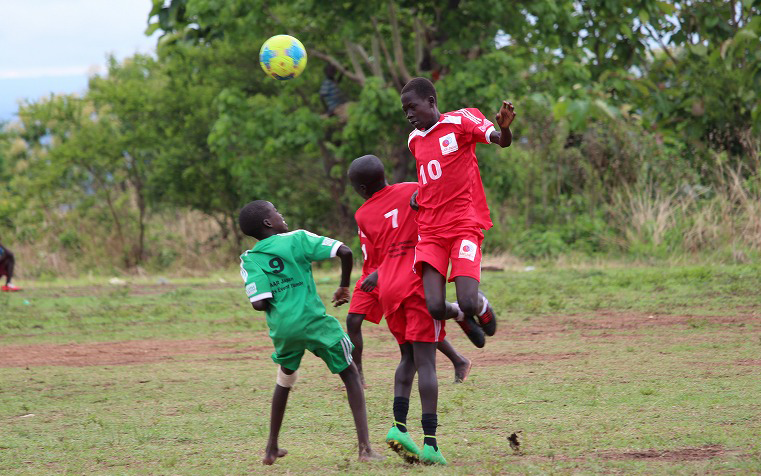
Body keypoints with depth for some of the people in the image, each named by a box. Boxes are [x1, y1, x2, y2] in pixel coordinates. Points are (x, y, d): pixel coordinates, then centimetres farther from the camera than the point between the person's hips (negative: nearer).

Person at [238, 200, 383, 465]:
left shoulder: (250, 260, 5)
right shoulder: (297, 240, 0)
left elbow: (259, 303, -7)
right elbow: (344, 251, -8)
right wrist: (344, 287, 8)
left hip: (282, 331, 3)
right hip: (315, 323, -3)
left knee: (284, 381, 29)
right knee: (350, 375, 10)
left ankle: (272, 449, 30)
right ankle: (365, 447, -2)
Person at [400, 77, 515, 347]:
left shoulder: (460, 120, -2)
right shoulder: (415, 140, 16)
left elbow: (501, 141, -13)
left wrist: (504, 128, -35)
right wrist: (418, 194, 12)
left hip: (464, 225, -5)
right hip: (431, 231, 5)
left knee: (467, 303, -20)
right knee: (436, 309, -14)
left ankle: (480, 304, 18)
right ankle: (461, 315, 22)